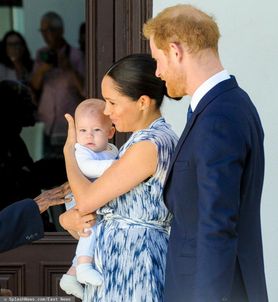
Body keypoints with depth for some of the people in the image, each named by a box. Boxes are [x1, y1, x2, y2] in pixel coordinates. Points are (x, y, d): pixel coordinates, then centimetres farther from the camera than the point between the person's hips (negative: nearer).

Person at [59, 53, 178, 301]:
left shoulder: (151, 145, -17)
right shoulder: (142, 140, 12)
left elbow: (86, 200, -14)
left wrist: (69, 149, 1)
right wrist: (67, 217, -3)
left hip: (132, 263, -9)